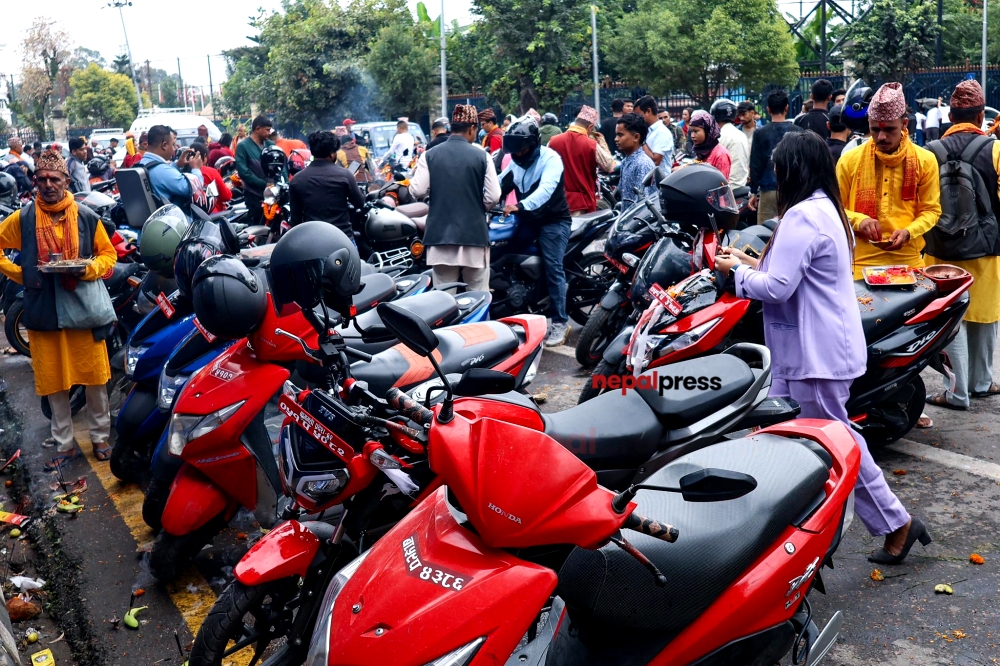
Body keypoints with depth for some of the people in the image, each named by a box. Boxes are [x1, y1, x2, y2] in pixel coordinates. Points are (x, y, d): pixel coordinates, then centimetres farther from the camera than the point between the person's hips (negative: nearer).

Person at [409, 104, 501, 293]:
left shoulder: (429, 155, -2)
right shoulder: (482, 156, -5)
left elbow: (417, 191, -5)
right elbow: (493, 196, -7)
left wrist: (416, 172, 16)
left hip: (440, 235, 2)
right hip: (474, 235, -1)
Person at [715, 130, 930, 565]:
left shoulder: (803, 216, -20)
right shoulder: (827, 209, 13)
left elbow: (776, 288, -23)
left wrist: (739, 270, -8)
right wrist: (756, 264, 10)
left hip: (816, 354, -11)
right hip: (816, 347, 11)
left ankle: (895, 524, 16)